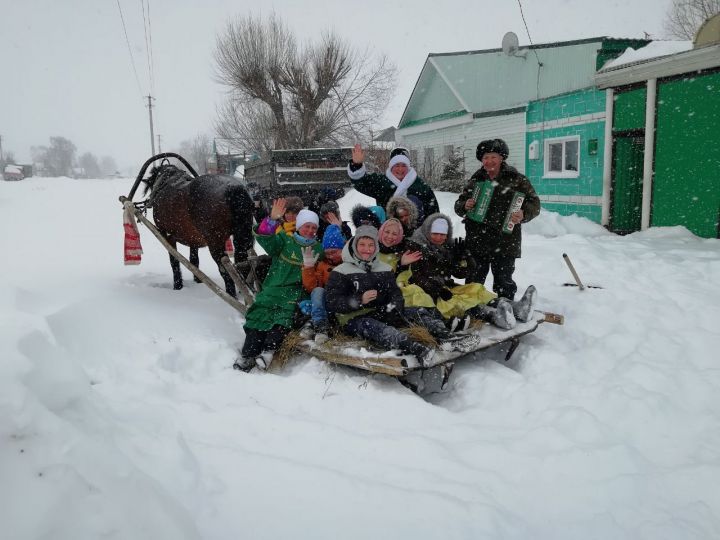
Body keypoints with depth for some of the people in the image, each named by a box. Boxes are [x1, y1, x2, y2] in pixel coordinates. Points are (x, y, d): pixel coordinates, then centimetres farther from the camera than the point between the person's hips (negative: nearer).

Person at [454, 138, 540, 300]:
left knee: (503, 282, 4)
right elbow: (458, 204, 16)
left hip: (504, 242, -3)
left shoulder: (516, 180, 0)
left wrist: (524, 214, -22)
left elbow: (534, 203, -2)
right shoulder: (475, 180, 11)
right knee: (474, 280, 13)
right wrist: (464, 206, -8)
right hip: (476, 240, 4)